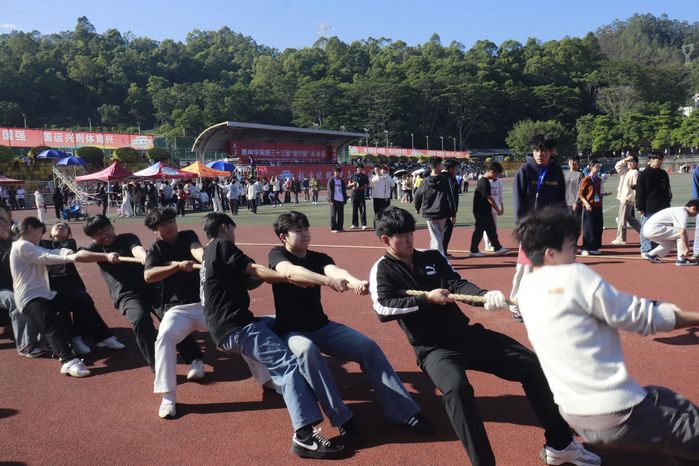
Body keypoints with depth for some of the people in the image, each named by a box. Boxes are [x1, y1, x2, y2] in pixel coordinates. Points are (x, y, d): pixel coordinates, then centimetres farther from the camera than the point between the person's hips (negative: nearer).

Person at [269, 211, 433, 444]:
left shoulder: (318, 257, 3)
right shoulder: (277, 254, -8)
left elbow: (334, 269, -21)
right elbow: (290, 272, -32)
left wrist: (355, 282, -46)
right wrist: (328, 281, -50)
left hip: (322, 327, 4)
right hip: (291, 331, -4)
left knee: (368, 347, -14)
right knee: (307, 350, -38)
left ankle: (403, 411, -10)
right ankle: (341, 418, -32)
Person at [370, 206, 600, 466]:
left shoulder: (432, 257, 11)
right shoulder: (383, 270, 0)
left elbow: (458, 284, -2)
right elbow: (383, 309, -16)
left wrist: (484, 296, -22)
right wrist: (425, 299, -17)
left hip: (466, 334, 5)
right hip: (433, 349, -5)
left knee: (532, 365, -1)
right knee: (456, 388, -37)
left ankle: (559, 445, 14)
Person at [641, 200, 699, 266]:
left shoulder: (678, 210, 22)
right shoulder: (683, 213, -7)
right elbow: (682, 232, -19)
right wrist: (687, 249, -15)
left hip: (647, 230, 10)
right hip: (654, 229, -10)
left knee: (671, 241, 26)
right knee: (682, 233, -7)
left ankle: (651, 255, 20)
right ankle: (681, 259, -3)